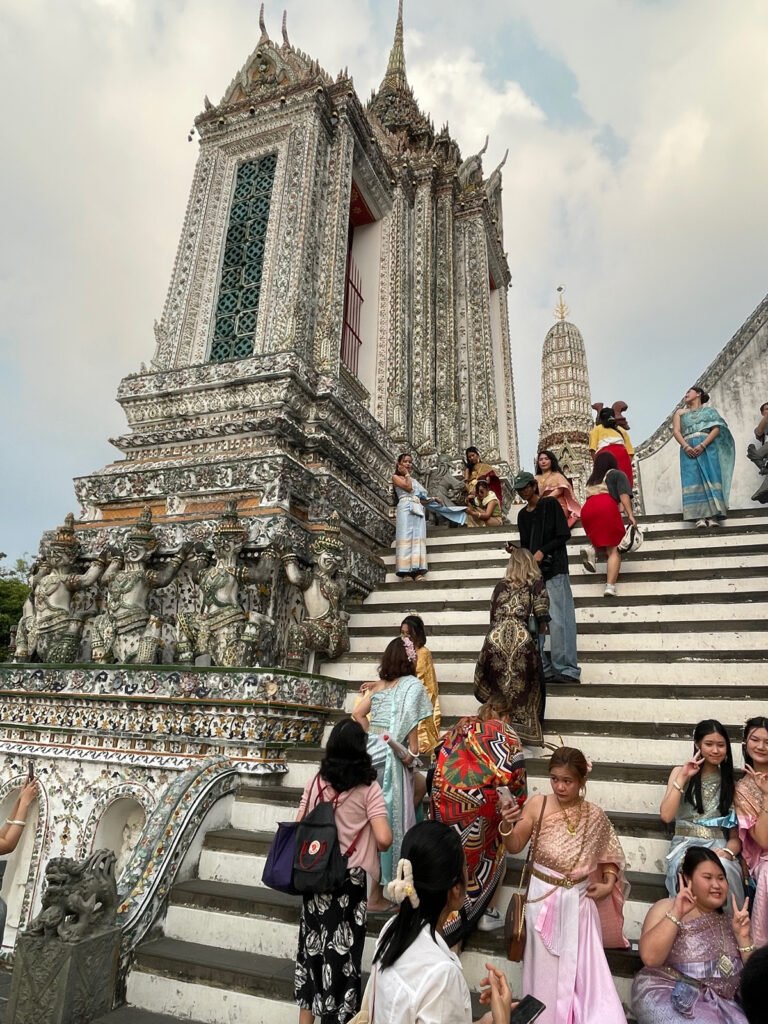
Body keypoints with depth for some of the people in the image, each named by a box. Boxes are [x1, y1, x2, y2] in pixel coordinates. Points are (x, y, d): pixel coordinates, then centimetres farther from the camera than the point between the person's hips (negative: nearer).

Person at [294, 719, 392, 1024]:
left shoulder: (315, 782, -6)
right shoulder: (368, 788, -14)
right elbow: (384, 839, -19)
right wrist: (369, 848, 3)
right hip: (350, 878, -3)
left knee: (312, 942, 20)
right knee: (343, 948, 13)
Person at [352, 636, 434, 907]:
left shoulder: (378, 685, 11)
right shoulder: (412, 684, -5)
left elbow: (357, 714, 5)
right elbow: (410, 720, -15)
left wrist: (372, 738, 10)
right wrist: (413, 750, -7)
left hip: (371, 750, 6)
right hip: (391, 755, -6)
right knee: (390, 816, 5)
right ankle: (383, 887, 17)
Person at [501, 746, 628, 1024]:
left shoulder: (595, 816, -6)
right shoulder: (537, 805, -13)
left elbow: (609, 853, 10)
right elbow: (515, 847, -10)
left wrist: (609, 884, -4)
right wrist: (508, 824, -29)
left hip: (579, 899, 1)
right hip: (544, 896, -1)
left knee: (583, 965, 4)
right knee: (546, 966, 8)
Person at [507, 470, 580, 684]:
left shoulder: (551, 504, 2)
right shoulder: (522, 514, 18)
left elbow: (563, 535, -4)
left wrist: (542, 551, -12)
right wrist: (516, 550, 1)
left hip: (554, 569, -6)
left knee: (557, 619, -10)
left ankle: (566, 669, -6)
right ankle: (540, 668, 7)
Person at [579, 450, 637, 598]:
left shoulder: (592, 480, 35)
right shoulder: (617, 474, 20)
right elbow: (624, 495, 4)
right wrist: (630, 515, -5)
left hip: (586, 510, 5)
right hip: (606, 508, -5)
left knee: (604, 545, 23)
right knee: (614, 549, -3)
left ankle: (592, 550, -10)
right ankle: (610, 586, -18)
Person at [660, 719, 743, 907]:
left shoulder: (730, 781, 13)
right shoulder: (681, 771, 7)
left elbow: (736, 833, 10)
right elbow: (666, 816, -5)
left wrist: (727, 851, -14)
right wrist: (683, 778, -8)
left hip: (718, 847, 2)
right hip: (686, 846, -2)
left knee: (723, 868, -35)